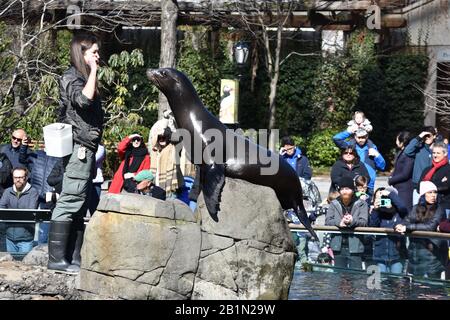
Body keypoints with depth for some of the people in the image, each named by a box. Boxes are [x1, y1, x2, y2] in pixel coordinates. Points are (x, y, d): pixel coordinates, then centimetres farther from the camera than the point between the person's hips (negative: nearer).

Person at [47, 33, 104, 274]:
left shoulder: (82, 78, 22)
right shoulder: (72, 78, -6)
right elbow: (84, 99, -26)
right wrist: (93, 71, -16)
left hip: (85, 150, 10)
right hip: (79, 149, -10)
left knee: (79, 208, 7)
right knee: (70, 204, -12)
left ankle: (73, 259, 7)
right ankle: (57, 259, -14)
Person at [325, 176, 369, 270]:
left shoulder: (361, 204, 2)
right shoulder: (334, 204, 9)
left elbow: (364, 221, -8)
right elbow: (327, 220, -1)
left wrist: (353, 221, -29)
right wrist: (339, 223, -20)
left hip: (355, 246, -3)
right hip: (338, 246, 3)